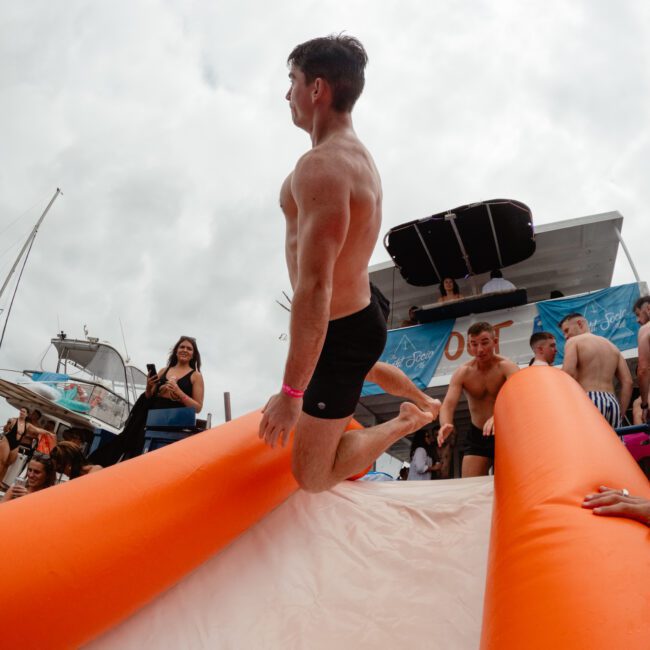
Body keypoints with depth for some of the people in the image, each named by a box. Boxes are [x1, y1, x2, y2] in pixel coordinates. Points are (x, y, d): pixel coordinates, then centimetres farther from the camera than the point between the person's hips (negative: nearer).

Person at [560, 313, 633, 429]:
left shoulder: (574, 341, 6)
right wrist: (620, 414, 16)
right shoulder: (612, 346, 25)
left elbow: (568, 373, -12)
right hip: (612, 402, 7)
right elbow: (627, 382, 16)